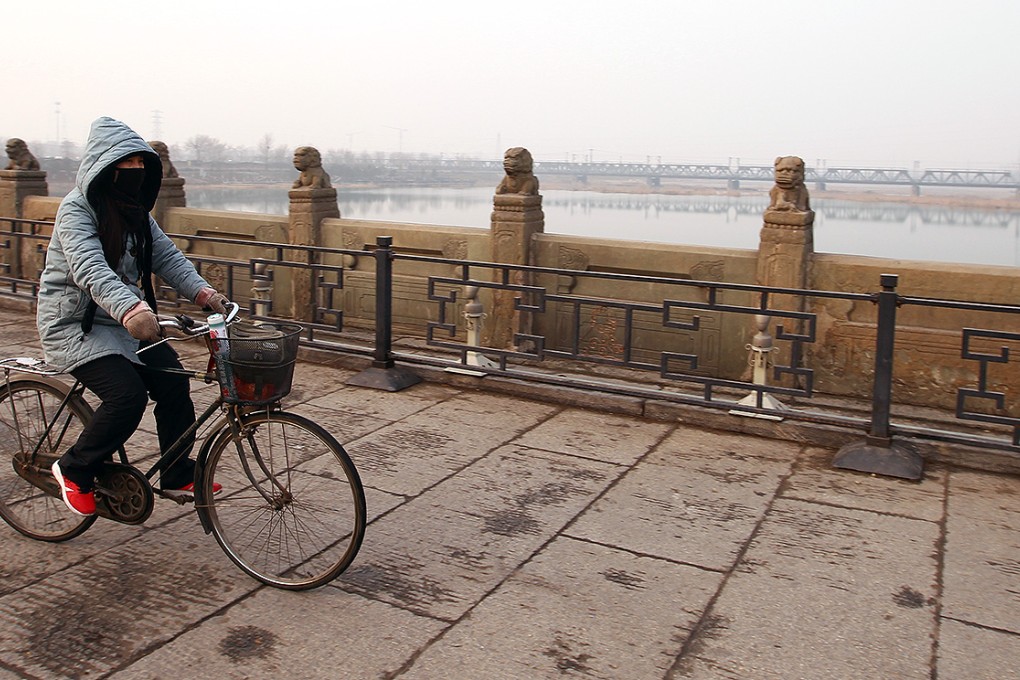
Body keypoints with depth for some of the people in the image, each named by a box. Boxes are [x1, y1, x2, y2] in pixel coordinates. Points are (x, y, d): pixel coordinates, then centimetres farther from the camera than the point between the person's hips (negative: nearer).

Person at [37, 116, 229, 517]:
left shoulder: (134, 210, 8)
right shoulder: (77, 209, -17)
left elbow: (166, 256, 0)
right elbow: (90, 269, -34)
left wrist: (202, 291, -18)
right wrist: (131, 309, -51)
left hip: (122, 320, 7)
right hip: (73, 324, -7)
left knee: (174, 384, -7)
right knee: (127, 395, -24)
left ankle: (178, 477, 9)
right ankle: (74, 470, 1)